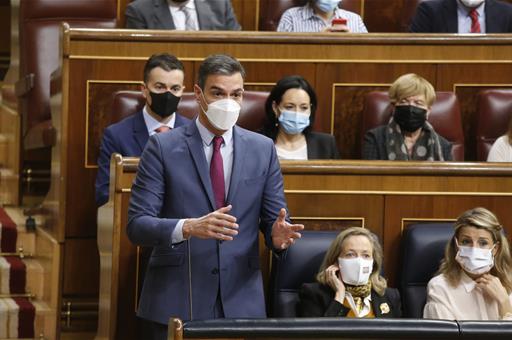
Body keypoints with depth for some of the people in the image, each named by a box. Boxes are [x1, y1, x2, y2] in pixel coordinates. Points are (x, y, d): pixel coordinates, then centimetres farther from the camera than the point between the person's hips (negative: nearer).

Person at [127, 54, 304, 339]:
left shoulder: (263, 149, 8)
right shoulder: (163, 147, -1)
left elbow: (273, 220, 10)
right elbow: (137, 225, -7)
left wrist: (279, 234, -14)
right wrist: (188, 228, -25)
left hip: (241, 303, 3)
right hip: (178, 302, -2)